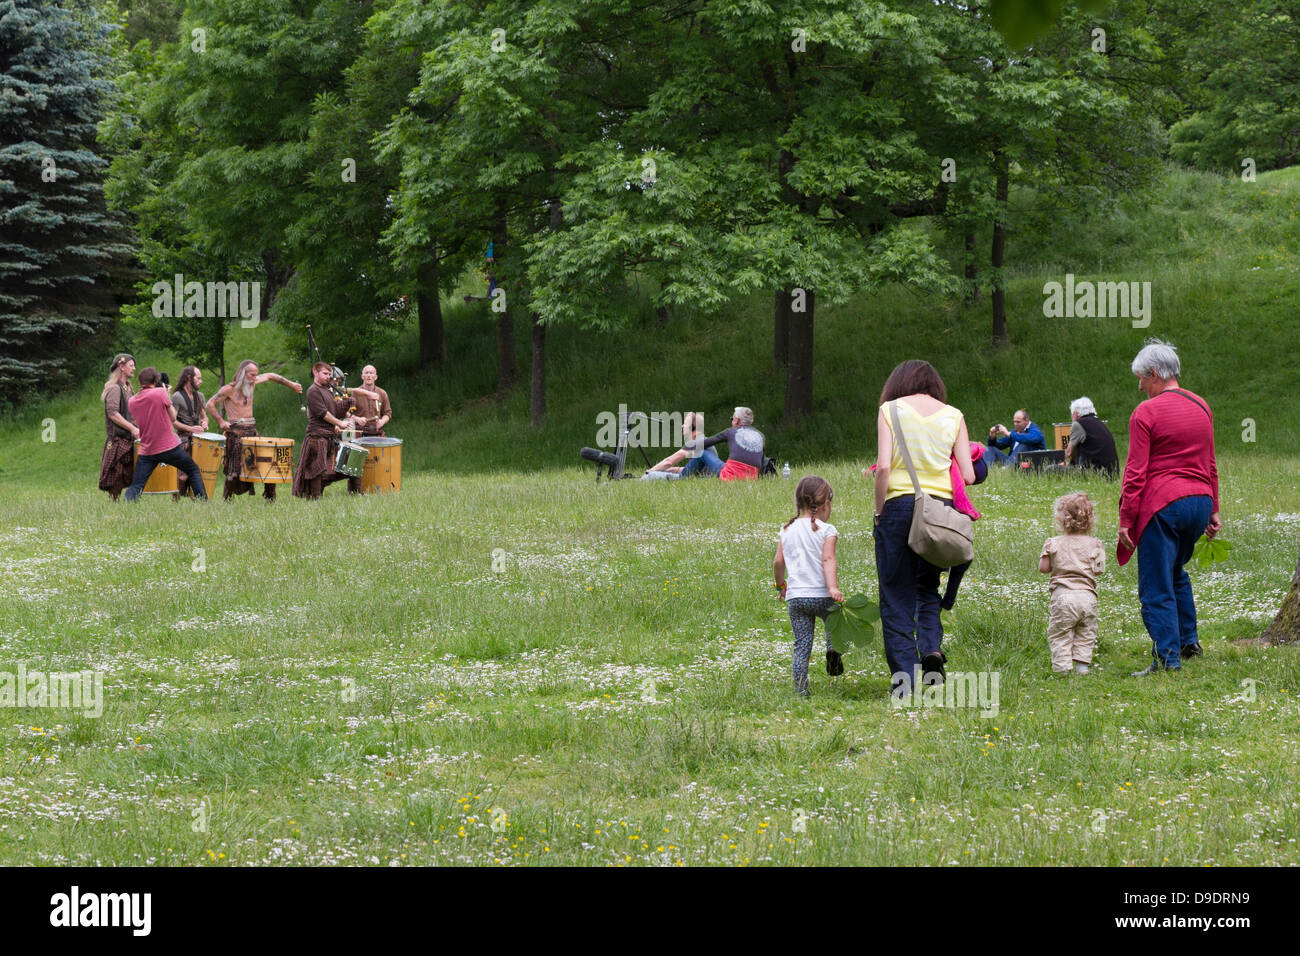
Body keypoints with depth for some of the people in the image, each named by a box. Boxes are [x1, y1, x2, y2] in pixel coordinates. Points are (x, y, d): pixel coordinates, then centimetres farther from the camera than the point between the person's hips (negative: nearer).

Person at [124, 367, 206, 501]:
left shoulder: (133, 401, 4)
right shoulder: (159, 392, -9)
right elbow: (173, 417, -1)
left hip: (147, 451, 3)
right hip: (169, 447, -3)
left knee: (136, 486, 2)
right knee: (193, 470, 17)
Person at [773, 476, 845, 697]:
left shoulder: (787, 530, 10)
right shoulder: (826, 530, -4)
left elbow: (778, 561, 10)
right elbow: (828, 560, -16)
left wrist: (781, 585, 26)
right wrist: (833, 588, -24)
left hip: (795, 596, 3)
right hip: (820, 594, -3)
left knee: (802, 645, 4)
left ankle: (800, 689, -2)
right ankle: (833, 649, -4)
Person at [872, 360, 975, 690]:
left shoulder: (890, 409, 2)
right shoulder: (953, 415, 9)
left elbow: (883, 467, -9)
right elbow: (968, 476, 3)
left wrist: (879, 512, -1)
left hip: (899, 504, -2)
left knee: (896, 595, 4)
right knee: (927, 588, 18)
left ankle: (903, 677, -2)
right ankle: (932, 648, -7)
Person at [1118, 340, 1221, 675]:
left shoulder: (1146, 413, -9)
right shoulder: (1200, 407, 10)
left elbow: (1136, 472, -11)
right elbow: (1210, 465, 16)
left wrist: (1125, 518, -7)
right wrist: (1213, 509, 22)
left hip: (1162, 506, -7)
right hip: (1199, 501, 7)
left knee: (1156, 585, 0)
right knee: (1176, 572, 26)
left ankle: (1168, 657, -2)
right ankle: (1188, 640, 27)